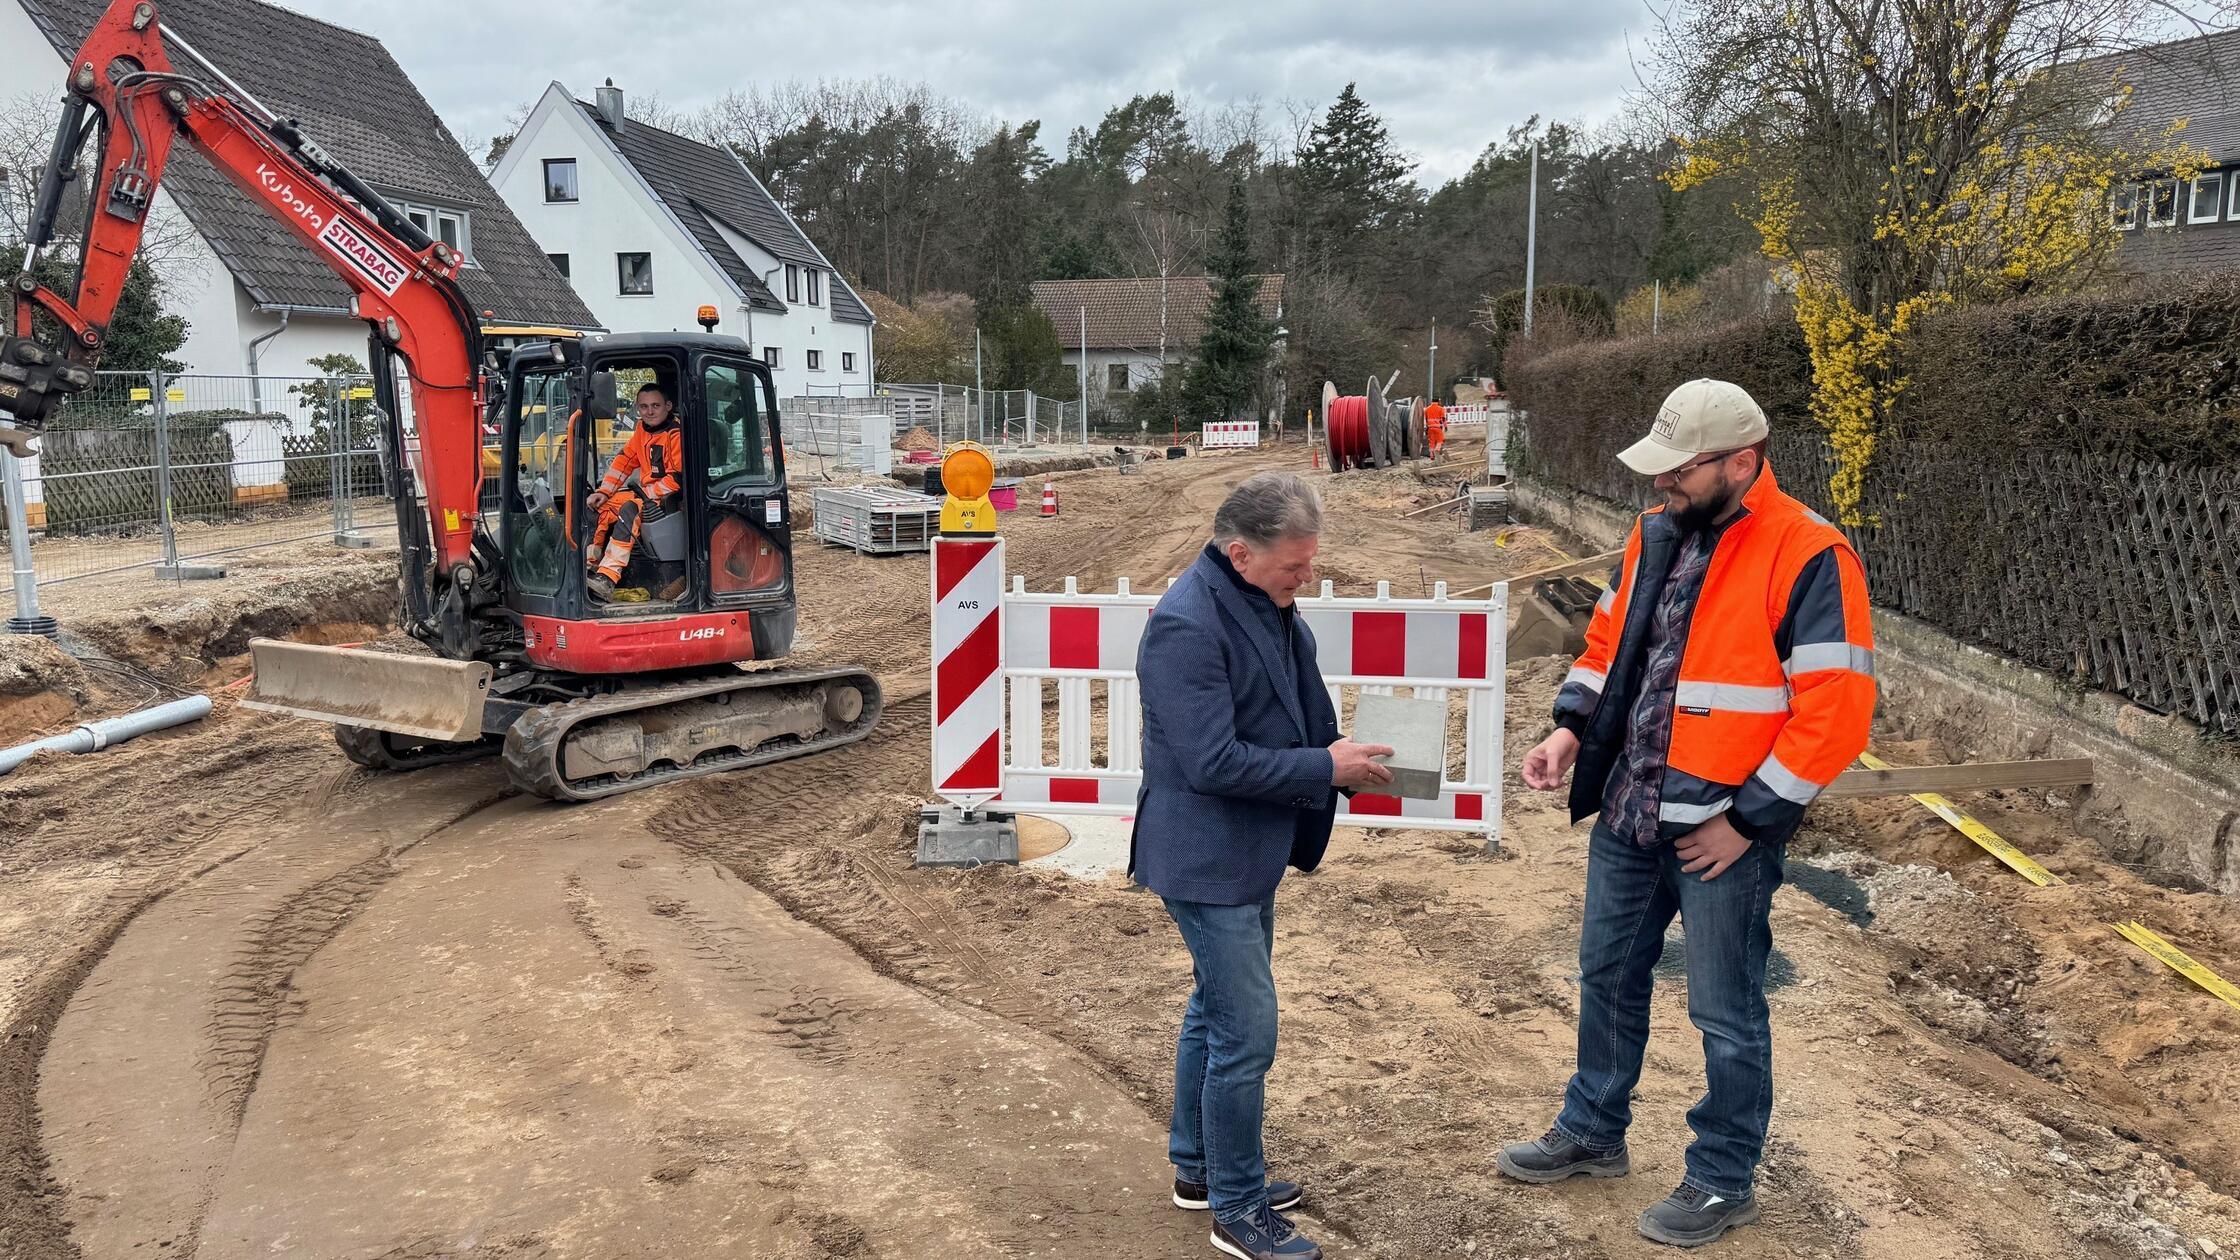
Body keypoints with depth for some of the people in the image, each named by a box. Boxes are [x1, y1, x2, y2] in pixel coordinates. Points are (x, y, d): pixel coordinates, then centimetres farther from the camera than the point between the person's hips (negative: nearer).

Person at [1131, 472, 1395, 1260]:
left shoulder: (1268, 606, 4)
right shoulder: (1187, 626, -24)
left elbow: (1295, 715, 16)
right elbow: (1214, 761, -27)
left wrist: (1345, 758, -2)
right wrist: (1327, 768, -20)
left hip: (1249, 853, 10)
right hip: (1206, 860, -10)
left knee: (1216, 1010, 21)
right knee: (1247, 1032, -3)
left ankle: (1199, 1167, 38)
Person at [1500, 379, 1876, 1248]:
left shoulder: (1808, 558, -17)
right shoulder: (1658, 533, 5)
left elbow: (1835, 712, -19)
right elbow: (1611, 640, 16)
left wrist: (1748, 819, -17)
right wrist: (1571, 728, 1)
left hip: (1722, 831, -7)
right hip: (1630, 815, 7)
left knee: (1725, 1015, 9)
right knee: (1608, 975, 20)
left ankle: (1723, 1181, 30)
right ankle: (1593, 1132, 41)